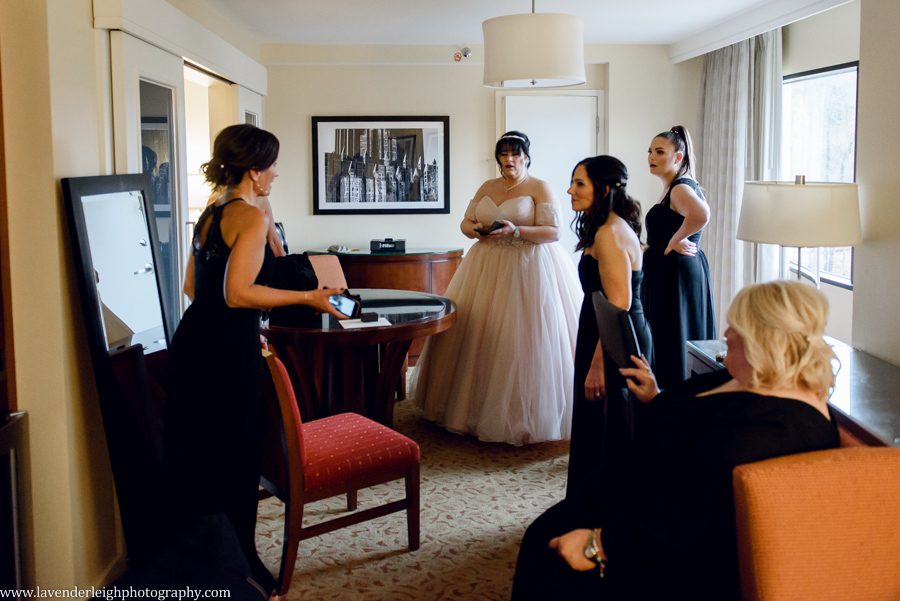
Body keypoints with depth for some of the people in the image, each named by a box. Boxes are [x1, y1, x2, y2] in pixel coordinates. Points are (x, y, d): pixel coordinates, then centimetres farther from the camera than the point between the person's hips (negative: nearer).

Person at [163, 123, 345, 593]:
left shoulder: (209, 214, 14)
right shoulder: (252, 216, -12)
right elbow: (238, 292, -20)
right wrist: (307, 298, -14)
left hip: (193, 341, 9)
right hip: (229, 351, -9)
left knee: (194, 453, 16)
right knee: (234, 459, 2)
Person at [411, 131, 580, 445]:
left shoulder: (539, 188, -2)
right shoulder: (487, 187, 15)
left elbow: (553, 232, -10)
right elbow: (465, 222, 15)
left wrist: (515, 231, -21)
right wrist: (476, 229, -8)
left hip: (528, 269, -5)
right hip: (487, 267, 6)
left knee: (523, 341, -8)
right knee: (479, 336, 2)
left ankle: (524, 416, 1)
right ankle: (478, 405, 13)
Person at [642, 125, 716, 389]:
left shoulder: (680, 188, -17)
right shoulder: (674, 187, 14)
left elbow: (701, 214, -38)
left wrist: (675, 240, -25)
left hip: (675, 275, -10)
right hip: (668, 273, 10)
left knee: (672, 343, -6)